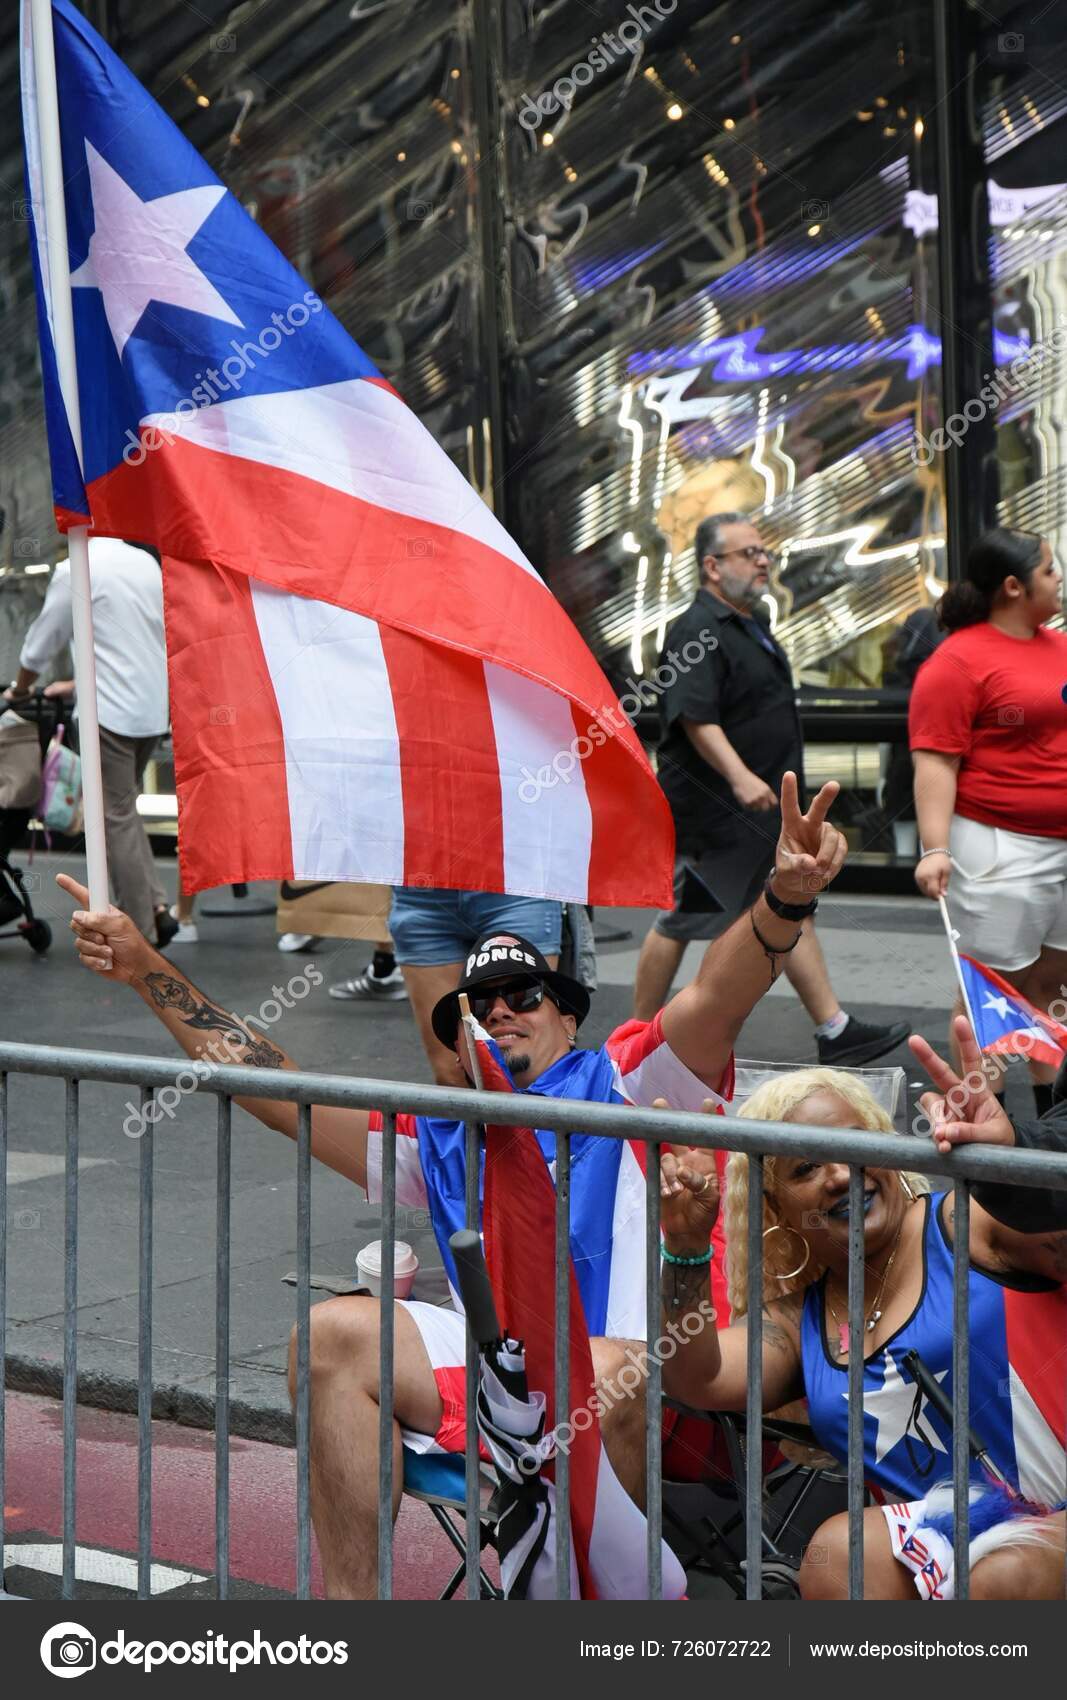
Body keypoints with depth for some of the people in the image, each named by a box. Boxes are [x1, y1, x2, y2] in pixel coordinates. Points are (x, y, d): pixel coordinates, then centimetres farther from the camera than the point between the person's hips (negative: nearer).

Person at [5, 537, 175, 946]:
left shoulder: (76, 570, -10)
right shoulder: (146, 562, 10)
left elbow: (42, 643, 0)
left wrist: (20, 689, 19)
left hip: (110, 710, -7)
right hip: (153, 707, 7)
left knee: (117, 819, 0)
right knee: (124, 809, 19)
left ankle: (141, 932, 2)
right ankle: (155, 905, 10)